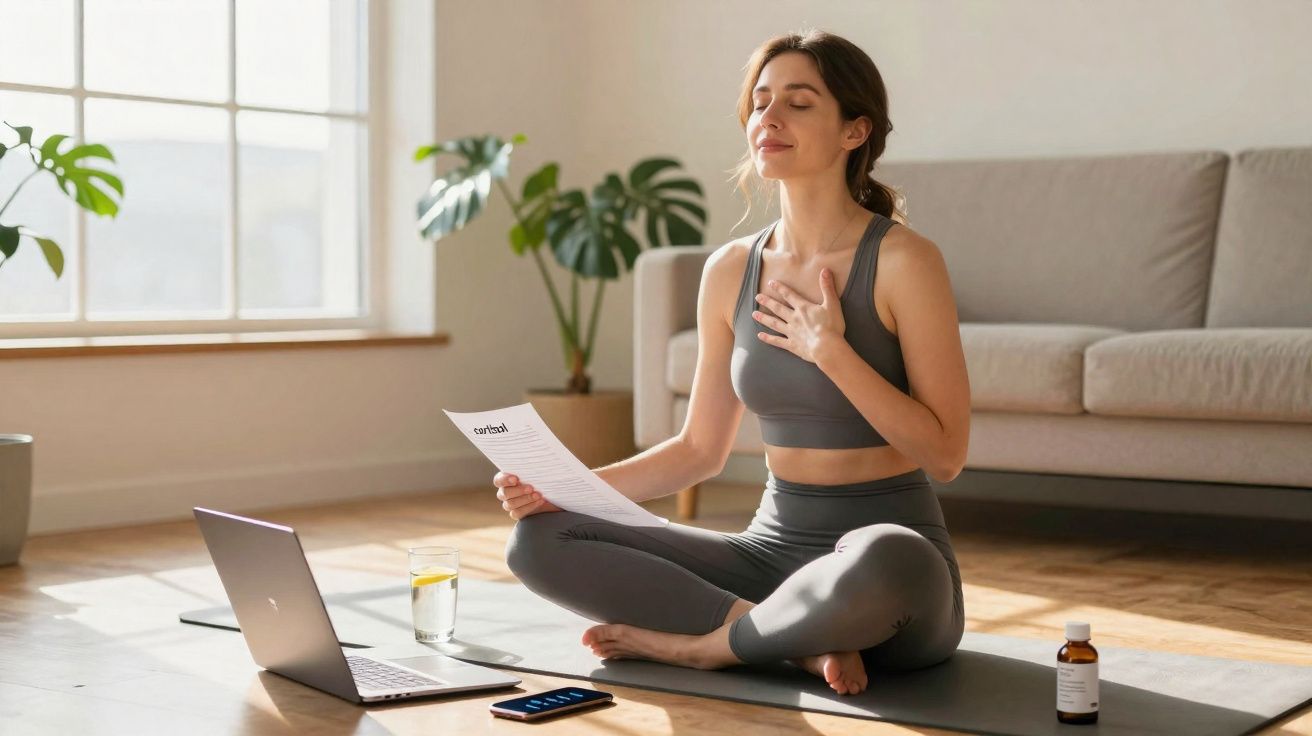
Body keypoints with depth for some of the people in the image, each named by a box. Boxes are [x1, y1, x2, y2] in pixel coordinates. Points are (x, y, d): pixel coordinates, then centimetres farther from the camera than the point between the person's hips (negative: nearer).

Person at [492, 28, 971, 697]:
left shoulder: (902, 260, -10)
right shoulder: (730, 271, 6)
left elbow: (945, 454, -12)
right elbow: (700, 449, 12)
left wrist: (829, 349, -16)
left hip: (889, 557, -5)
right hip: (773, 548, 5)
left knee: (881, 563, -43)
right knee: (539, 540, -8)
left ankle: (698, 640, -13)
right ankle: (803, 639, -14)